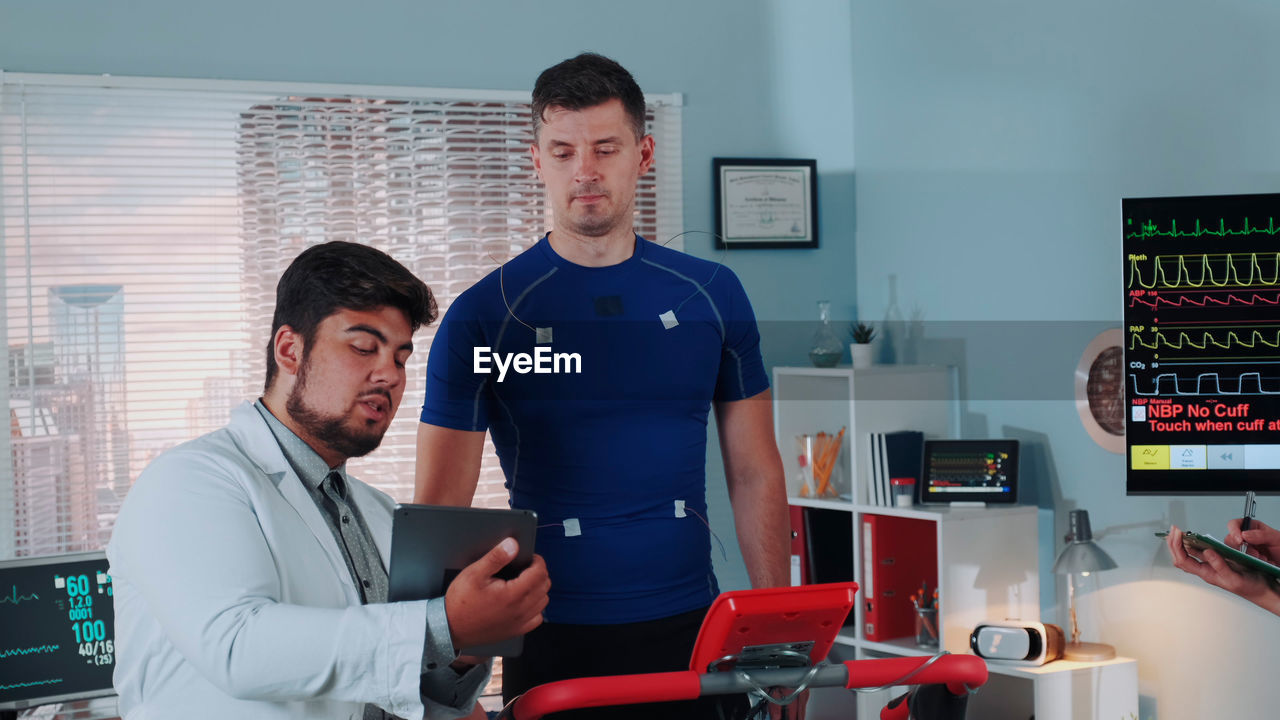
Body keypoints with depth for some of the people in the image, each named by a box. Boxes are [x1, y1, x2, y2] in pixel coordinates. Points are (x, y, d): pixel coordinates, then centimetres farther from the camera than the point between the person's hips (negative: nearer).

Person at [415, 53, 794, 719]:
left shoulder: (711, 295, 5)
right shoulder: (483, 315, -4)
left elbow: (754, 473, 9)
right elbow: (440, 510, -6)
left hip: (691, 627, 2)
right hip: (554, 640, -2)